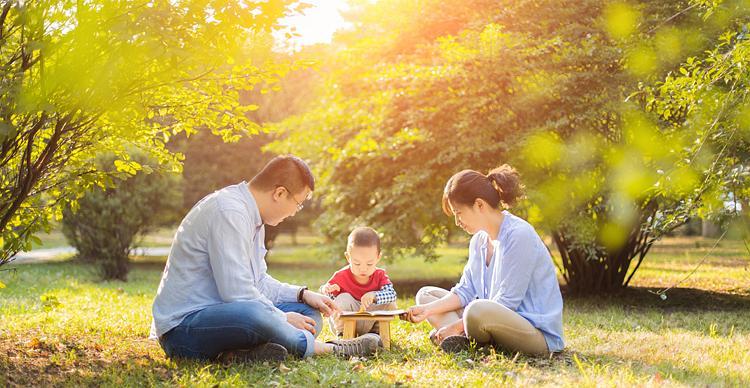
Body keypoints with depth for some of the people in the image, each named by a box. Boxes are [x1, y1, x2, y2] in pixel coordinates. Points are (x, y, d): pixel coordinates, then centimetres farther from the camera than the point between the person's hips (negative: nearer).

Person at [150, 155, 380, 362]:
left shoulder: (252, 216, 14)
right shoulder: (229, 212, -19)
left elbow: (258, 282, 20)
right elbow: (238, 293, -24)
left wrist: (303, 294, 7)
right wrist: (282, 319, -12)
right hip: (182, 326, -11)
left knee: (309, 313, 5)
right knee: (255, 314, -39)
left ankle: (245, 352, -21)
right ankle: (329, 349, -16)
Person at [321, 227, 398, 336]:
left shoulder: (380, 275, -9)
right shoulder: (341, 277, -14)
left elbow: (392, 294, -24)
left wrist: (374, 296, -43)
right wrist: (326, 290, -33)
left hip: (369, 322, 2)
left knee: (391, 304, -16)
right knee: (343, 298, -28)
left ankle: (375, 331, 2)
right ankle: (342, 333, -11)